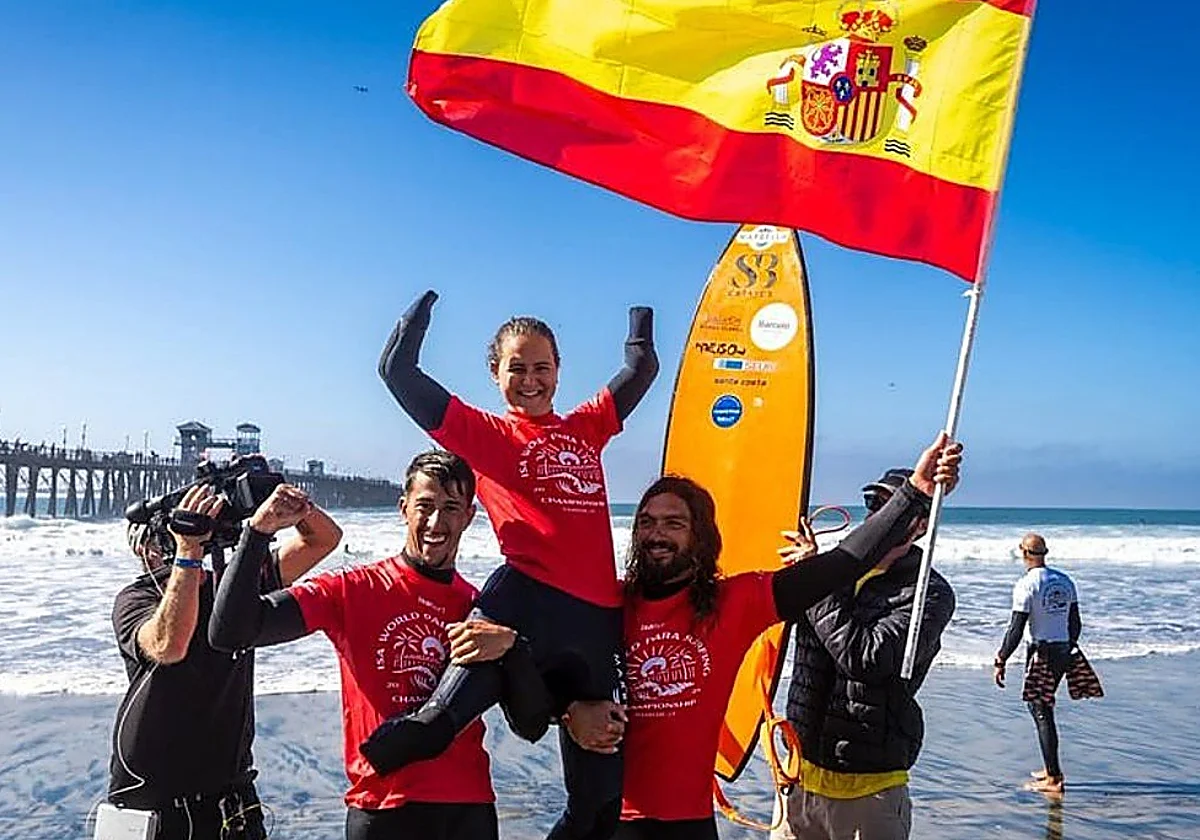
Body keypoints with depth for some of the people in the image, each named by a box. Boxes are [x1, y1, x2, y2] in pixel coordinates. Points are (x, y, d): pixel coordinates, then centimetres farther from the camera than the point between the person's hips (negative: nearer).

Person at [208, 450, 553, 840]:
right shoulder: (353, 590, -4)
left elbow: (532, 728, -1)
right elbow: (229, 632, -14)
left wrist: (510, 645, -17)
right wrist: (259, 531, -22)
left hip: (469, 809, 3)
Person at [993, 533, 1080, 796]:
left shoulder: (1027, 585, -14)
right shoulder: (1065, 581, 8)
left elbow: (1016, 629, -17)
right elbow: (1075, 623, 15)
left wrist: (1000, 661, -12)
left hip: (1040, 652, -8)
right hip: (1063, 651, 8)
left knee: (1042, 712, -2)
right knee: (1042, 708, 20)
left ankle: (1053, 778, 1)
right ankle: (1051, 767, 26)